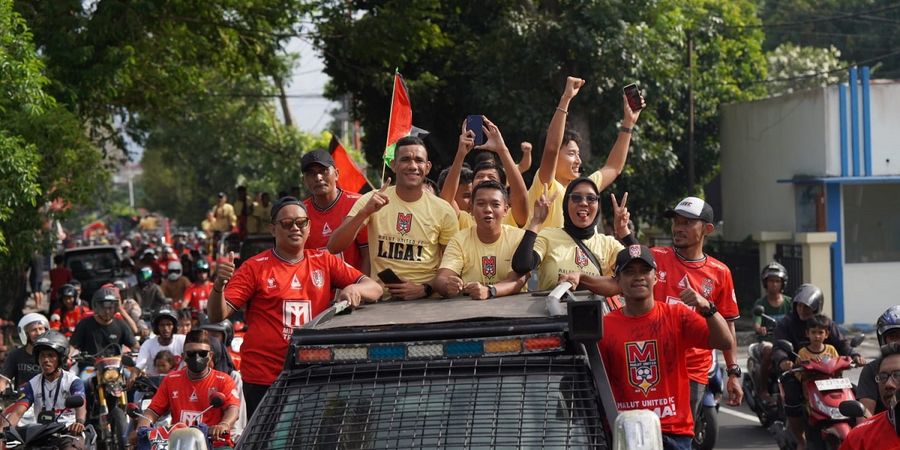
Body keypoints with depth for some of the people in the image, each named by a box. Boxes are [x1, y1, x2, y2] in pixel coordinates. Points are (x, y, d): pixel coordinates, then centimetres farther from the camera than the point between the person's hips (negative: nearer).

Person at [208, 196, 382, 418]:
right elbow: (217, 315, -3)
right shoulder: (255, 267, 2)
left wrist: (355, 289, -16)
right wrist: (219, 285, -23)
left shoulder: (324, 262, 11)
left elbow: (374, 288, 7)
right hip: (263, 379, -3)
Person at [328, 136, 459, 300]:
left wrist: (426, 289, -9)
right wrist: (364, 213, -18)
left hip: (428, 301, 0)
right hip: (380, 300, 0)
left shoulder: (443, 211, 3)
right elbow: (333, 247, -4)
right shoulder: (370, 201, 3)